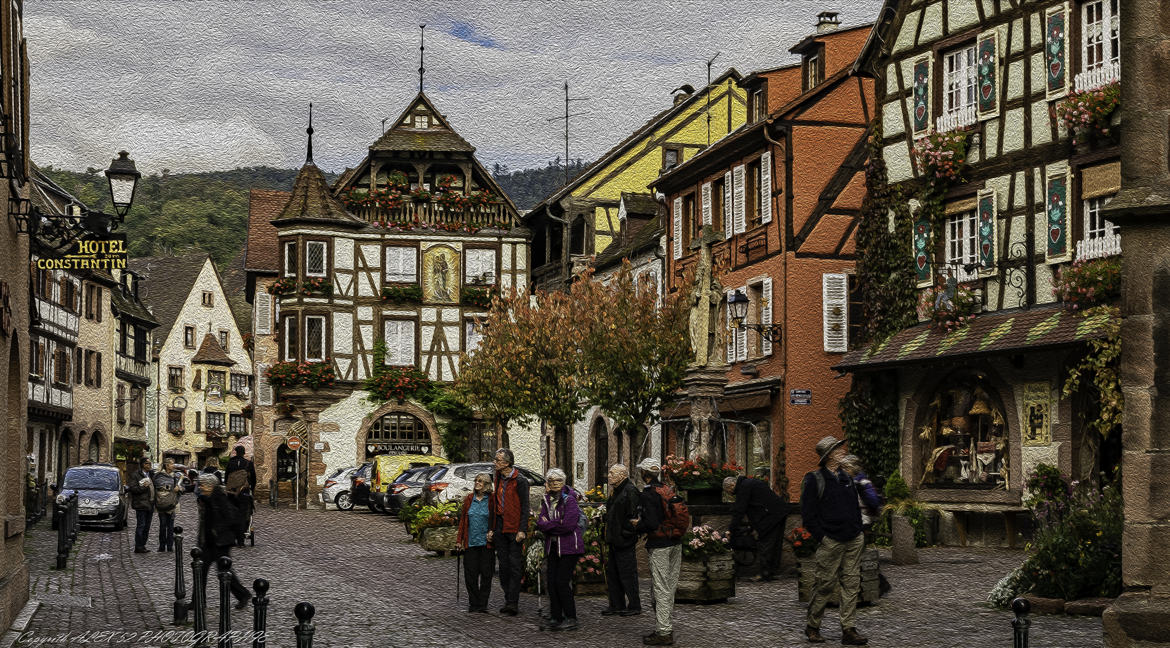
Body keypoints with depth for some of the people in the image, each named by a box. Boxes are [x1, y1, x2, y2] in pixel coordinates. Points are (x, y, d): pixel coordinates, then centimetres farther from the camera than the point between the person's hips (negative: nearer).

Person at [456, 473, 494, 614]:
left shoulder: (491, 500, -1)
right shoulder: (469, 499, 8)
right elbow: (463, 519, 11)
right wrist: (459, 539, 8)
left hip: (486, 542, -3)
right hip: (470, 542, 3)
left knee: (486, 573, 1)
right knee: (470, 574, 1)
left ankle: (483, 604, 9)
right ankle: (473, 603, 10)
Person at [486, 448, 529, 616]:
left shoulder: (520, 481, -10)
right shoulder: (498, 479, 13)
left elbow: (525, 507, -11)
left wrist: (522, 530, -17)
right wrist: (491, 528, 14)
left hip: (514, 528, -7)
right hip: (500, 526, 7)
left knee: (515, 565, -6)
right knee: (503, 564, 8)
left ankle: (513, 603, -8)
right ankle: (508, 601, 14)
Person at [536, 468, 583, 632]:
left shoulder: (569, 500, -9)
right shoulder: (547, 500, 11)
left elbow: (568, 525, -19)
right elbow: (540, 522, 2)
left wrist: (548, 524, -8)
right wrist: (557, 525, -16)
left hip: (569, 547, -6)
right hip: (553, 547, 6)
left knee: (562, 582, -9)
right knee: (552, 582, 4)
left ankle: (571, 618, 0)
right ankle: (556, 617, 13)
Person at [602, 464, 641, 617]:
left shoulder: (630, 491, -14)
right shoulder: (615, 492, 16)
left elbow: (633, 516, -19)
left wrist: (628, 533, -20)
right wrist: (608, 536, 19)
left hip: (624, 541, -10)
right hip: (614, 540, 10)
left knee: (627, 574, -3)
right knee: (612, 573, 13)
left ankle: (634, 606, 5)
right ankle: (617, 605, 21)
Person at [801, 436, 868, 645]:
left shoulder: (847, 477, 15)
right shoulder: (814, 480, -6)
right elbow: (808, 514, -7)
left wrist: (859, 531, 12)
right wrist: (822, 537, -12)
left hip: (854, 541, 6)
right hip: (830, 542, -6)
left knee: (852, 584, 3)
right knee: (825, 585, -1)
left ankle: (848, 630, 7)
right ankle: (812, 627, 14)